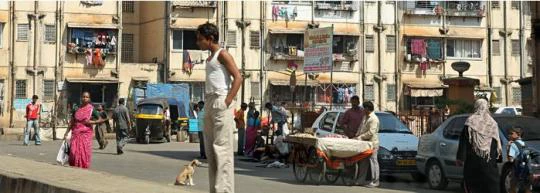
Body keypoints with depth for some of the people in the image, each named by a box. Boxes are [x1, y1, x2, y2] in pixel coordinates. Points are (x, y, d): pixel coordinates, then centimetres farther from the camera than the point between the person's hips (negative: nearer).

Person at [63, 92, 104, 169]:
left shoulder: (91, 109, 2)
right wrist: (66, 133, 11)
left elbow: (101, 120, 2)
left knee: (84, 152, -8)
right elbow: (72, 122, 15)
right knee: (74, 152, -5)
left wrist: (91, 122, -11)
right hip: (76, 133, 3)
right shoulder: (77, 109, 10)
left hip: (86, 133, -2)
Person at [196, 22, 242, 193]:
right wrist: (208, 105, 13)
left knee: (222, 148, -12)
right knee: (210, 149, 8)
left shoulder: (222, 54, -3)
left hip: (220, 103, -9)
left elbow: (238, 78, -13)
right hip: (209, 103, 9)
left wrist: (227, 102, -19)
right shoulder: (210, 59, 22)